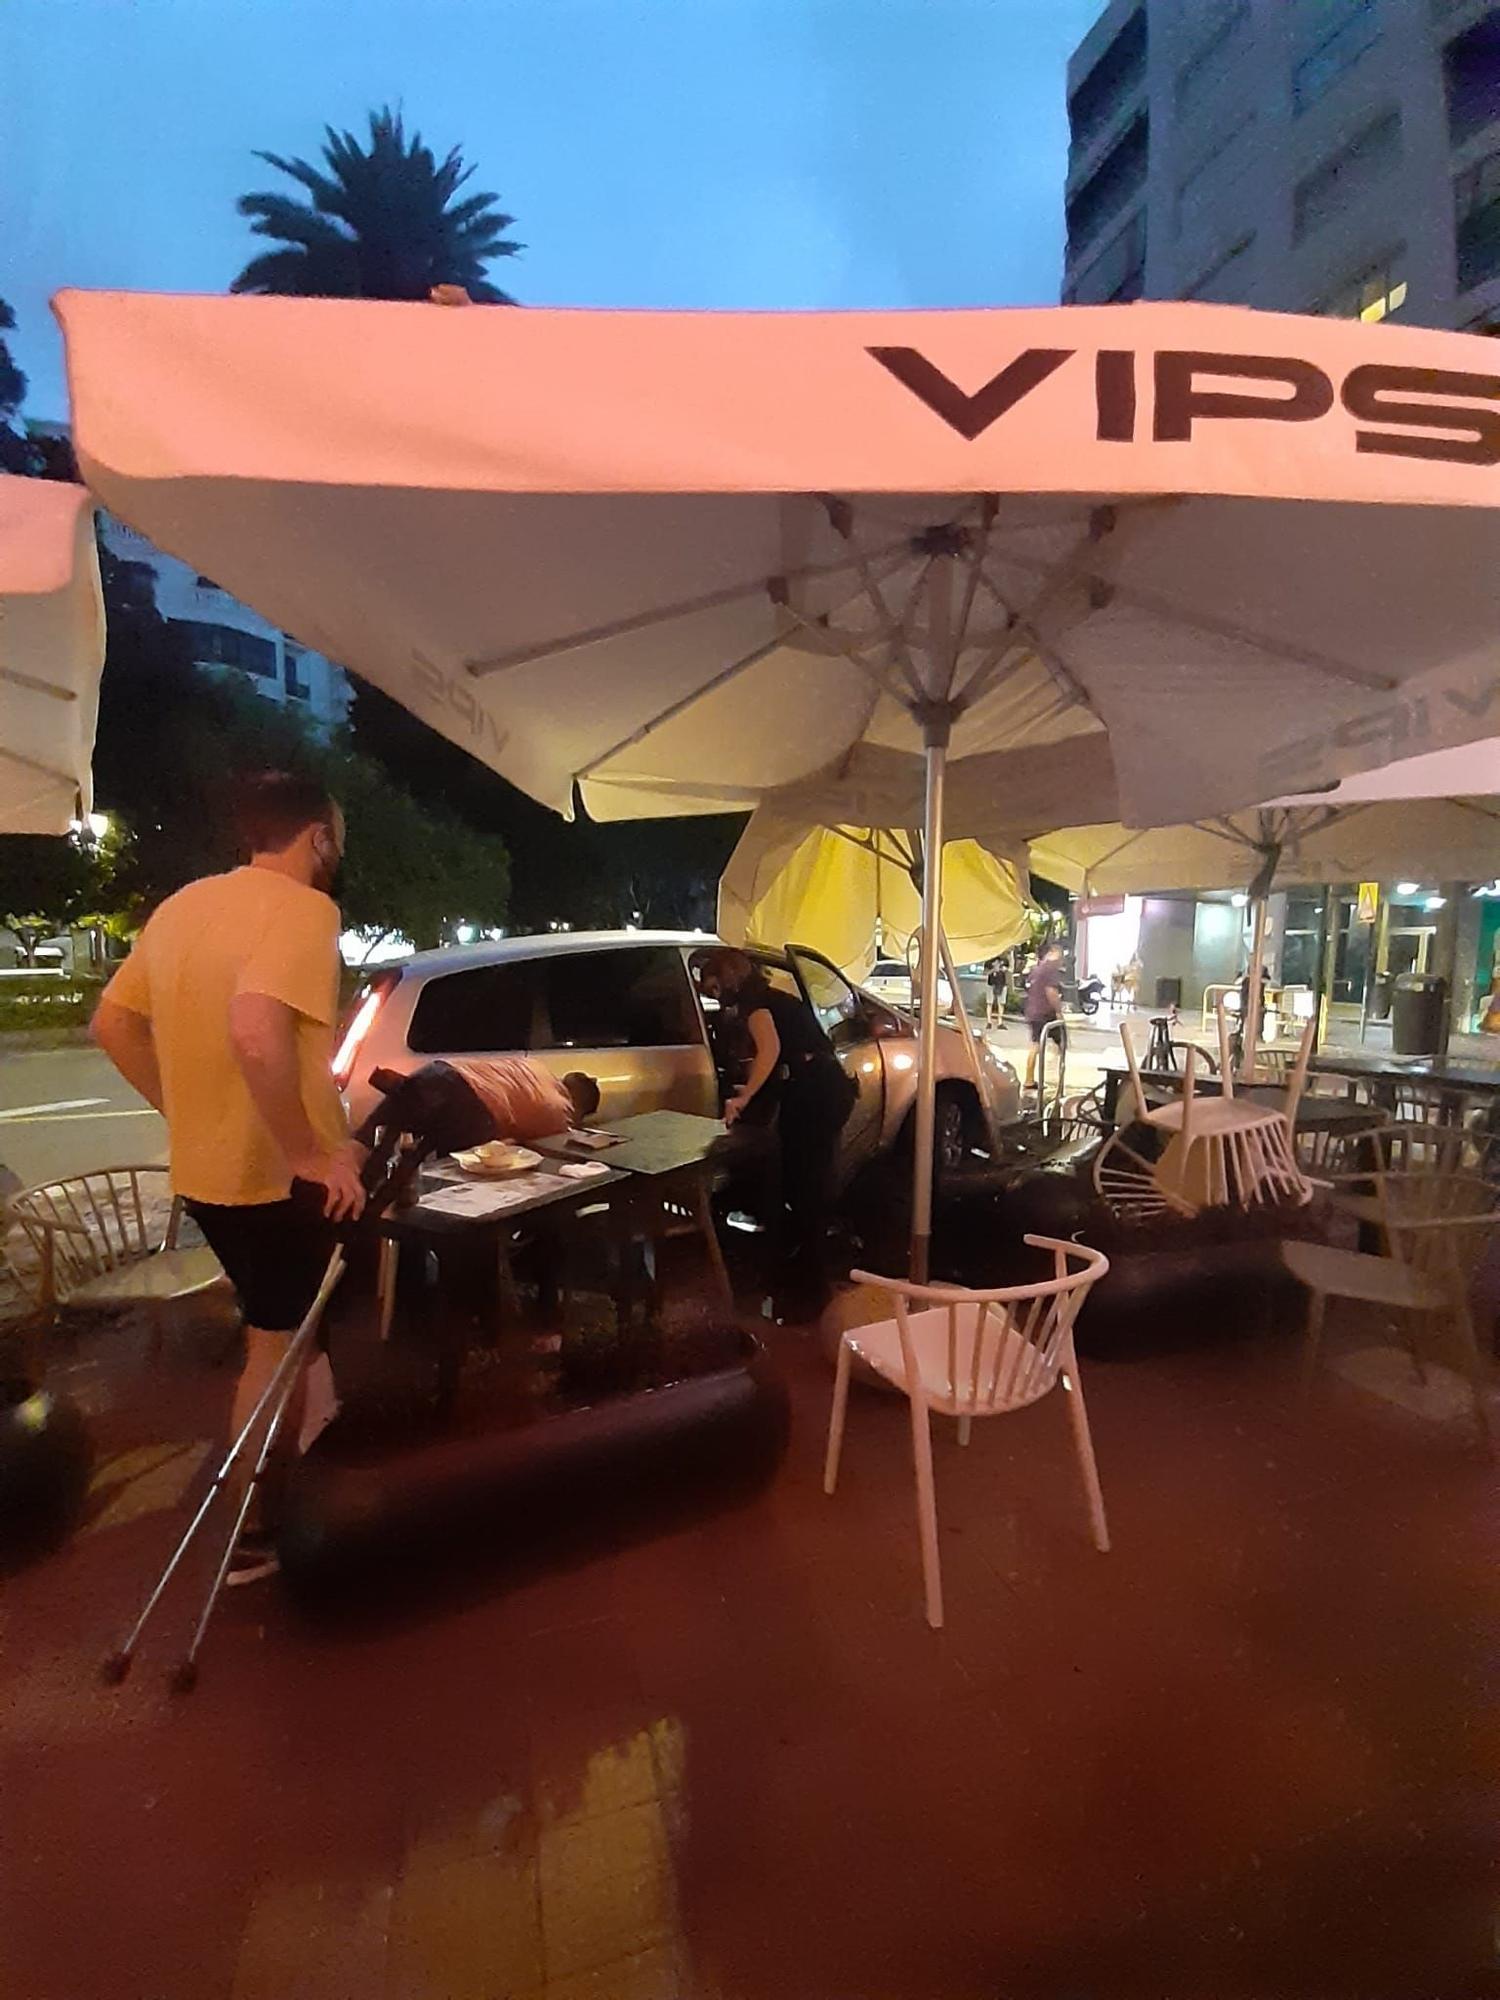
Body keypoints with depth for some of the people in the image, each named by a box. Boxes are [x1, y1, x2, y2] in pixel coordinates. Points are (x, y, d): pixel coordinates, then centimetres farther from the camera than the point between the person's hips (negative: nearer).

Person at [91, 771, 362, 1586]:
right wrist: (310, 1151, -25)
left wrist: (191, 1116, 16)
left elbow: (113, 1026, 13)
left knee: (274, 1331, 25)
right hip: (281, 1174, -8)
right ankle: (249, 1533, 26)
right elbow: (256, 1034, -34)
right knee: (279, 1346, 10)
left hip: (204, 1168, 8)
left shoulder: (183, 903, 9)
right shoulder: (303, 907, -18)